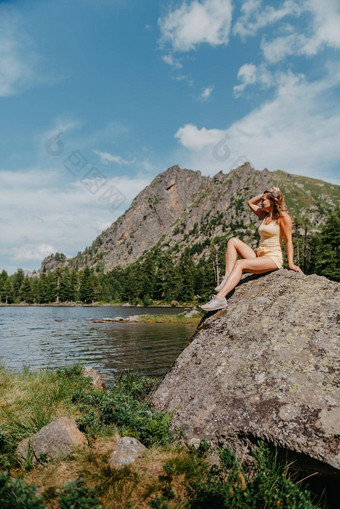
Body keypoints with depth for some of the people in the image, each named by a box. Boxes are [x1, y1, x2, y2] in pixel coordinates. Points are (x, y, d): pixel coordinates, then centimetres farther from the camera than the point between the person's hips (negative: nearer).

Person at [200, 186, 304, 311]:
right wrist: (264, 194, 18)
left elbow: (288, 241, -7)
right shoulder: (265, 215, 18)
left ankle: (220, 298, -41)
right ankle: (227, 278, -21)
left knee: (239, 264, -29)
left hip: (273, 258, -8)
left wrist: (291, 263, -13)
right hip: (259, 256, 8)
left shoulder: (283, 216, -4)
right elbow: (250, 203, 32)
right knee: (233, 241, -7)